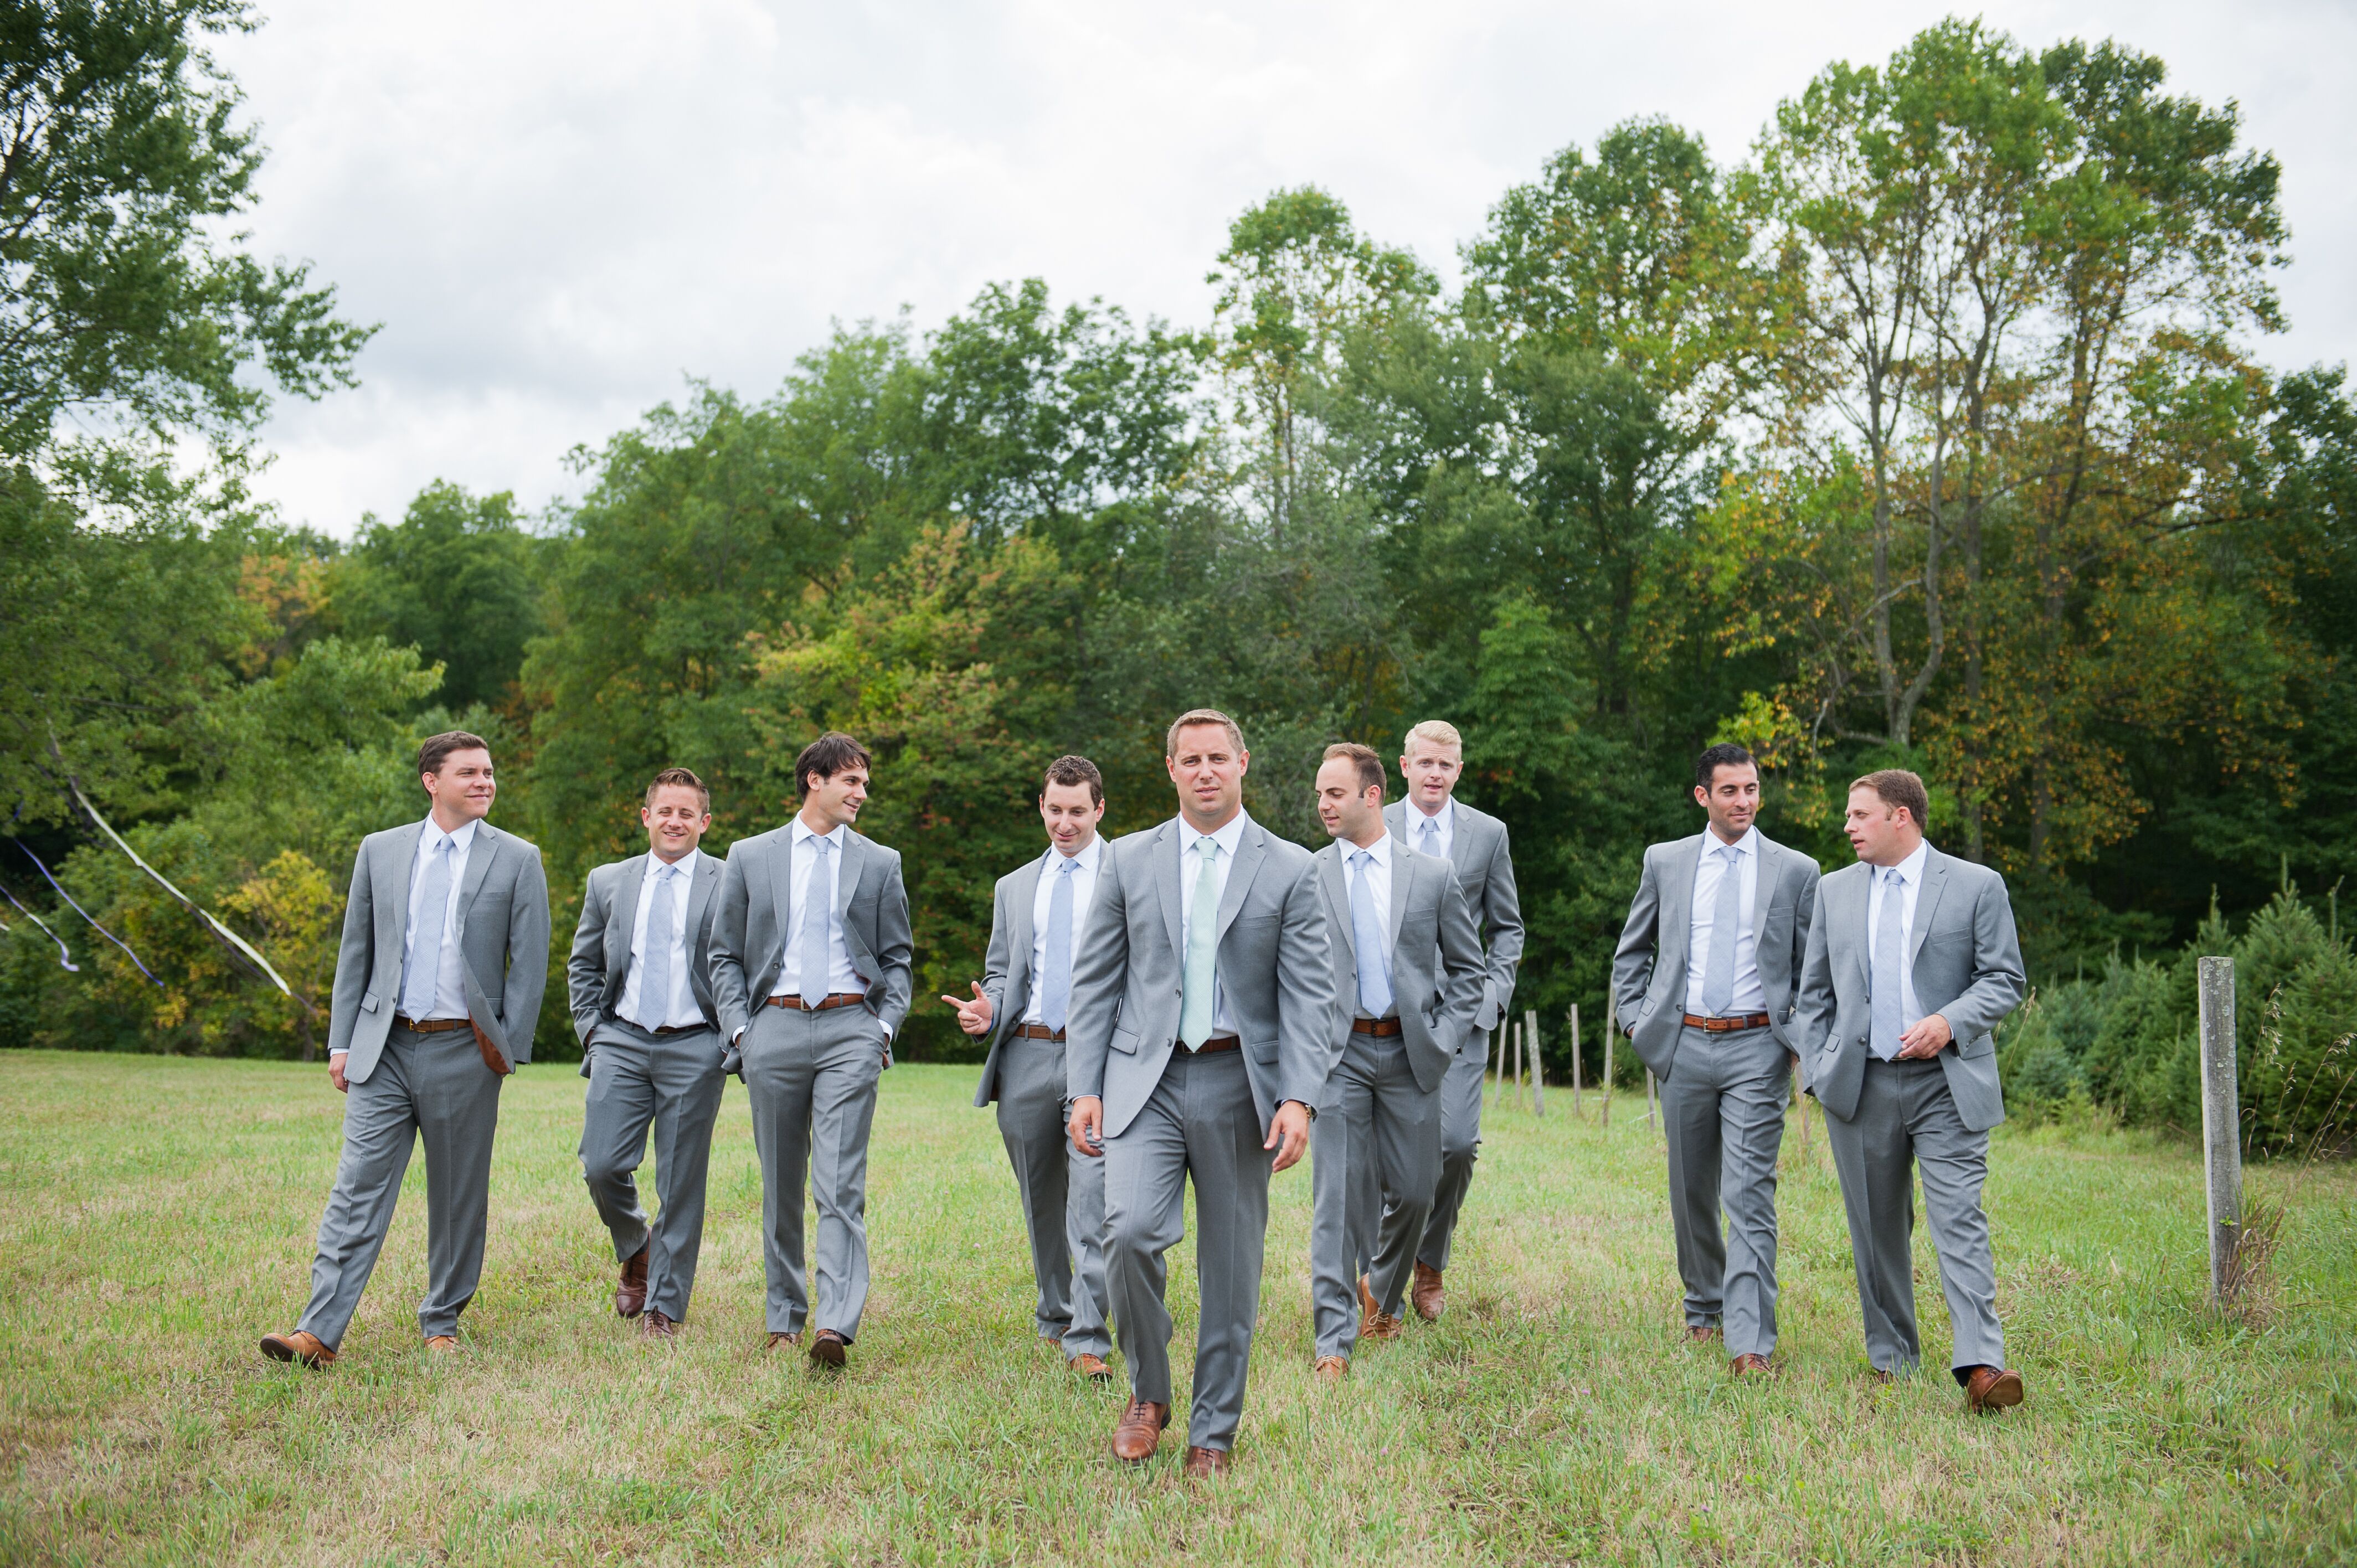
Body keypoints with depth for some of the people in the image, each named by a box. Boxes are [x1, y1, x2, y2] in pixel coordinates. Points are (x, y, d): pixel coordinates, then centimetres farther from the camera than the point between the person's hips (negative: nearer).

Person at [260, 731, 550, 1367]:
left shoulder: (517, 860, 1)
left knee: (459, 1198, 7)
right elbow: (355, 952, 11)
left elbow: (530, 963, 1)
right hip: (385, 1048, 1)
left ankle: (442, 1321, 22)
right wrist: (341, 1041, 6)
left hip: (464, 1052, -1)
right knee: (357, 1189, -4)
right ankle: (318, 1333, -5)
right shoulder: (380, 850, 8)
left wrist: (510, 1050, -4)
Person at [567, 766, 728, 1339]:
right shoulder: (608, 882, 12)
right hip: (622, 1041, 3)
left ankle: (665, 1306, 14)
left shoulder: (731, 886, 2)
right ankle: (636, 1251, 27)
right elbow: (583, 965, 18)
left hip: (694, 1049, -3)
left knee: (681, 1183, 1)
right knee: (602, 1167, -5)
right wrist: (591, 1029, 7)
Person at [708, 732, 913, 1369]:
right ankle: (784, 1319, 20)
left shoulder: (880, 863, 11)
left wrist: (886, 1025, 0)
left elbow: (897, 959, 14)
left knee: (841, 1186, -11)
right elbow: (725, 954, 11)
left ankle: (836, 1327, -17)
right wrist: (738, 1026, -1)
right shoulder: (749, 857, 10)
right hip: (775, 1027, 1)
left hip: (850, 1029, -1)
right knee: (781, 1187, 8)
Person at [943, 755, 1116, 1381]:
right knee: (1040, 1199, 14)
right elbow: (999, 972, 21)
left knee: (1092, 1197, -14)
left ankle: (1087, 1338, -13)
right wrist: (987, 1010, -1)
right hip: (1027, 1054, 5)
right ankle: (1053, 1316, 30)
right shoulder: (1014, 887, 19)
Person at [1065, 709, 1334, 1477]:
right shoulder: (1129, 860, 7)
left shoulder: (1291, 870, 2)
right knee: (1130, 1230, -18)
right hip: (1146, 1078, 0)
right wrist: (1085, 1088, -1)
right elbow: (1095, 981, 7)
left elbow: (1308, 996, -2)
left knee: (1232, 1266, 6)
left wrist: (1299, 1099, -13)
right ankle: (1148, 1392, 7)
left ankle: (1212, 1433, 22)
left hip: (1239, 1083, 0)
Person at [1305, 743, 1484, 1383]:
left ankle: (1381, 1295, 35)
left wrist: (1445, 1036, -1)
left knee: (1414, 1191, 7)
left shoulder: (1433, 875, 4)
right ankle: (1334, 1339, 0)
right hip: (1338, 1052, -1)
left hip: (1410, 1053, 1)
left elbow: (1468, 967, 10)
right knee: (1337, 1196, -5)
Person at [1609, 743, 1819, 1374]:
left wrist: (1803, 1039, -4)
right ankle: (1704, 1306, 32)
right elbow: (1632, 952, 17)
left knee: (1749, 1197, -9)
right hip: (1683, 1043, 3)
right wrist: (1635, 1019, 7)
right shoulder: (1665, 862, 7)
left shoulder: (1795, 870, 3)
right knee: (1691, 1191, 13)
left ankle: (1750, 1342, -9)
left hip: (1757, 1047, -2)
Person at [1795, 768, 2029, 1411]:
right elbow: (1814, 991, 15)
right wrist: (1818, 1070, 6)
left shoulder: (1976, 886, 2)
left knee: (1959, 1219, -12)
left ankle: (1981, 1365, -15)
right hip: (1860, 1086, 4)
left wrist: (1949, 1023, -15)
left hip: (1947, 1083, -3)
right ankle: (1891, 1360, 18)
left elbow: (2005, 980, 1)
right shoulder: (1835, 890, 12)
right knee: (1876, 1230, 8)